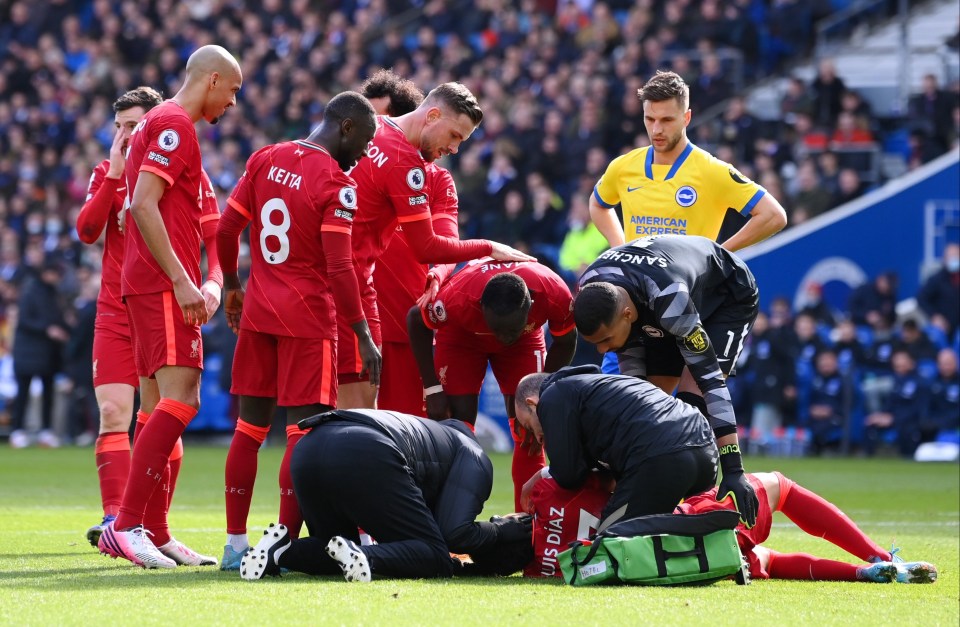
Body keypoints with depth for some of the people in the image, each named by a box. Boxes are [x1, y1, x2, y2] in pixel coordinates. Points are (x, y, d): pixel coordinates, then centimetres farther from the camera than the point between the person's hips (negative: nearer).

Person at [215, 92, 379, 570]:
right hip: (308, 316, -6)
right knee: (304, 432, -2)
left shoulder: (264, 161, 4)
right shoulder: (336, 184, -13)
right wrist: (364, 337, -13)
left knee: (250, 427, 11)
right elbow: (338, 268, -17)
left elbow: (226, 231, 7)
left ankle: (235, 543, 13)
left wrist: (232, 287, 22)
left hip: (258, 312, 6)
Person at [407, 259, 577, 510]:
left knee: (529, 434, -7)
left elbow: (565, 342, -13)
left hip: (525, 341, 2)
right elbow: (416, 321, -19)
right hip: (462, 335, -2)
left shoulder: (555, 296, -37)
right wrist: (432, 389, -18)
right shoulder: (458, 299, -41)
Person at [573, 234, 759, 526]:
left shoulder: (668, 298, -45)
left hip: (728, 300, -7)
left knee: (692, 402, -24)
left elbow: (710, 379, -42)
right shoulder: (592, 293, -26)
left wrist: (733, 470, -44)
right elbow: (631, 357, -9)